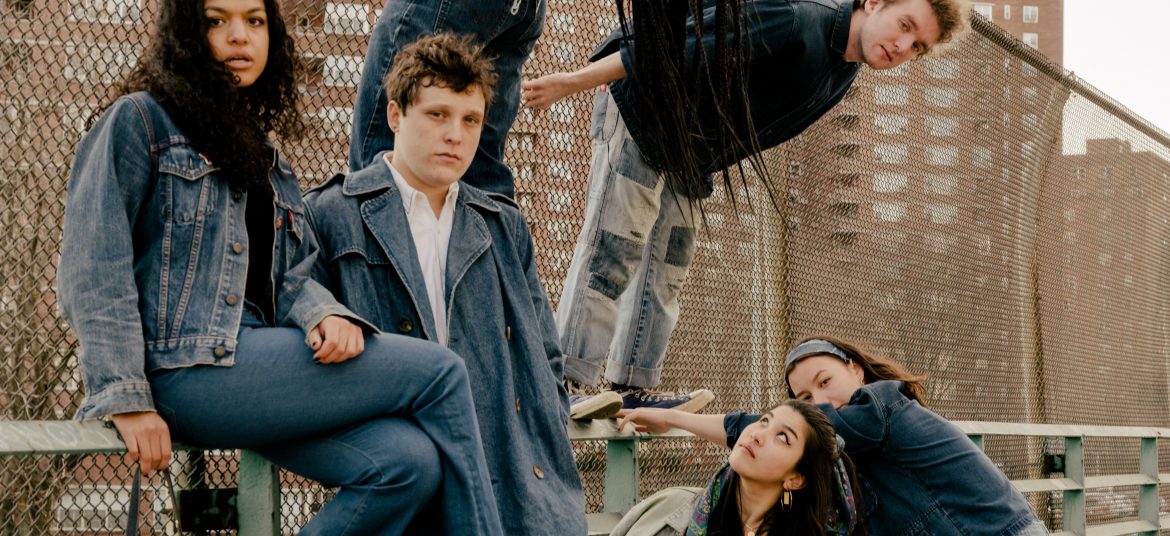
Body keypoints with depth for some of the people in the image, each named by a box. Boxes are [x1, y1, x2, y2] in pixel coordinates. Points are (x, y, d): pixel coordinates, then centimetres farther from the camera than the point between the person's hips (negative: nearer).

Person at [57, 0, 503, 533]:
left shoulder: (267, 161, 25)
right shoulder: (138, 121, 2)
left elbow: (291, 279, 16)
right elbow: (92, 269, -7)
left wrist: (326, 315, -8)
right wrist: (125, 399, -16)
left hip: (254, 363, 7)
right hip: (183, 366, -7)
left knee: (410, 462, -23)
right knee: (440, 370, -16)